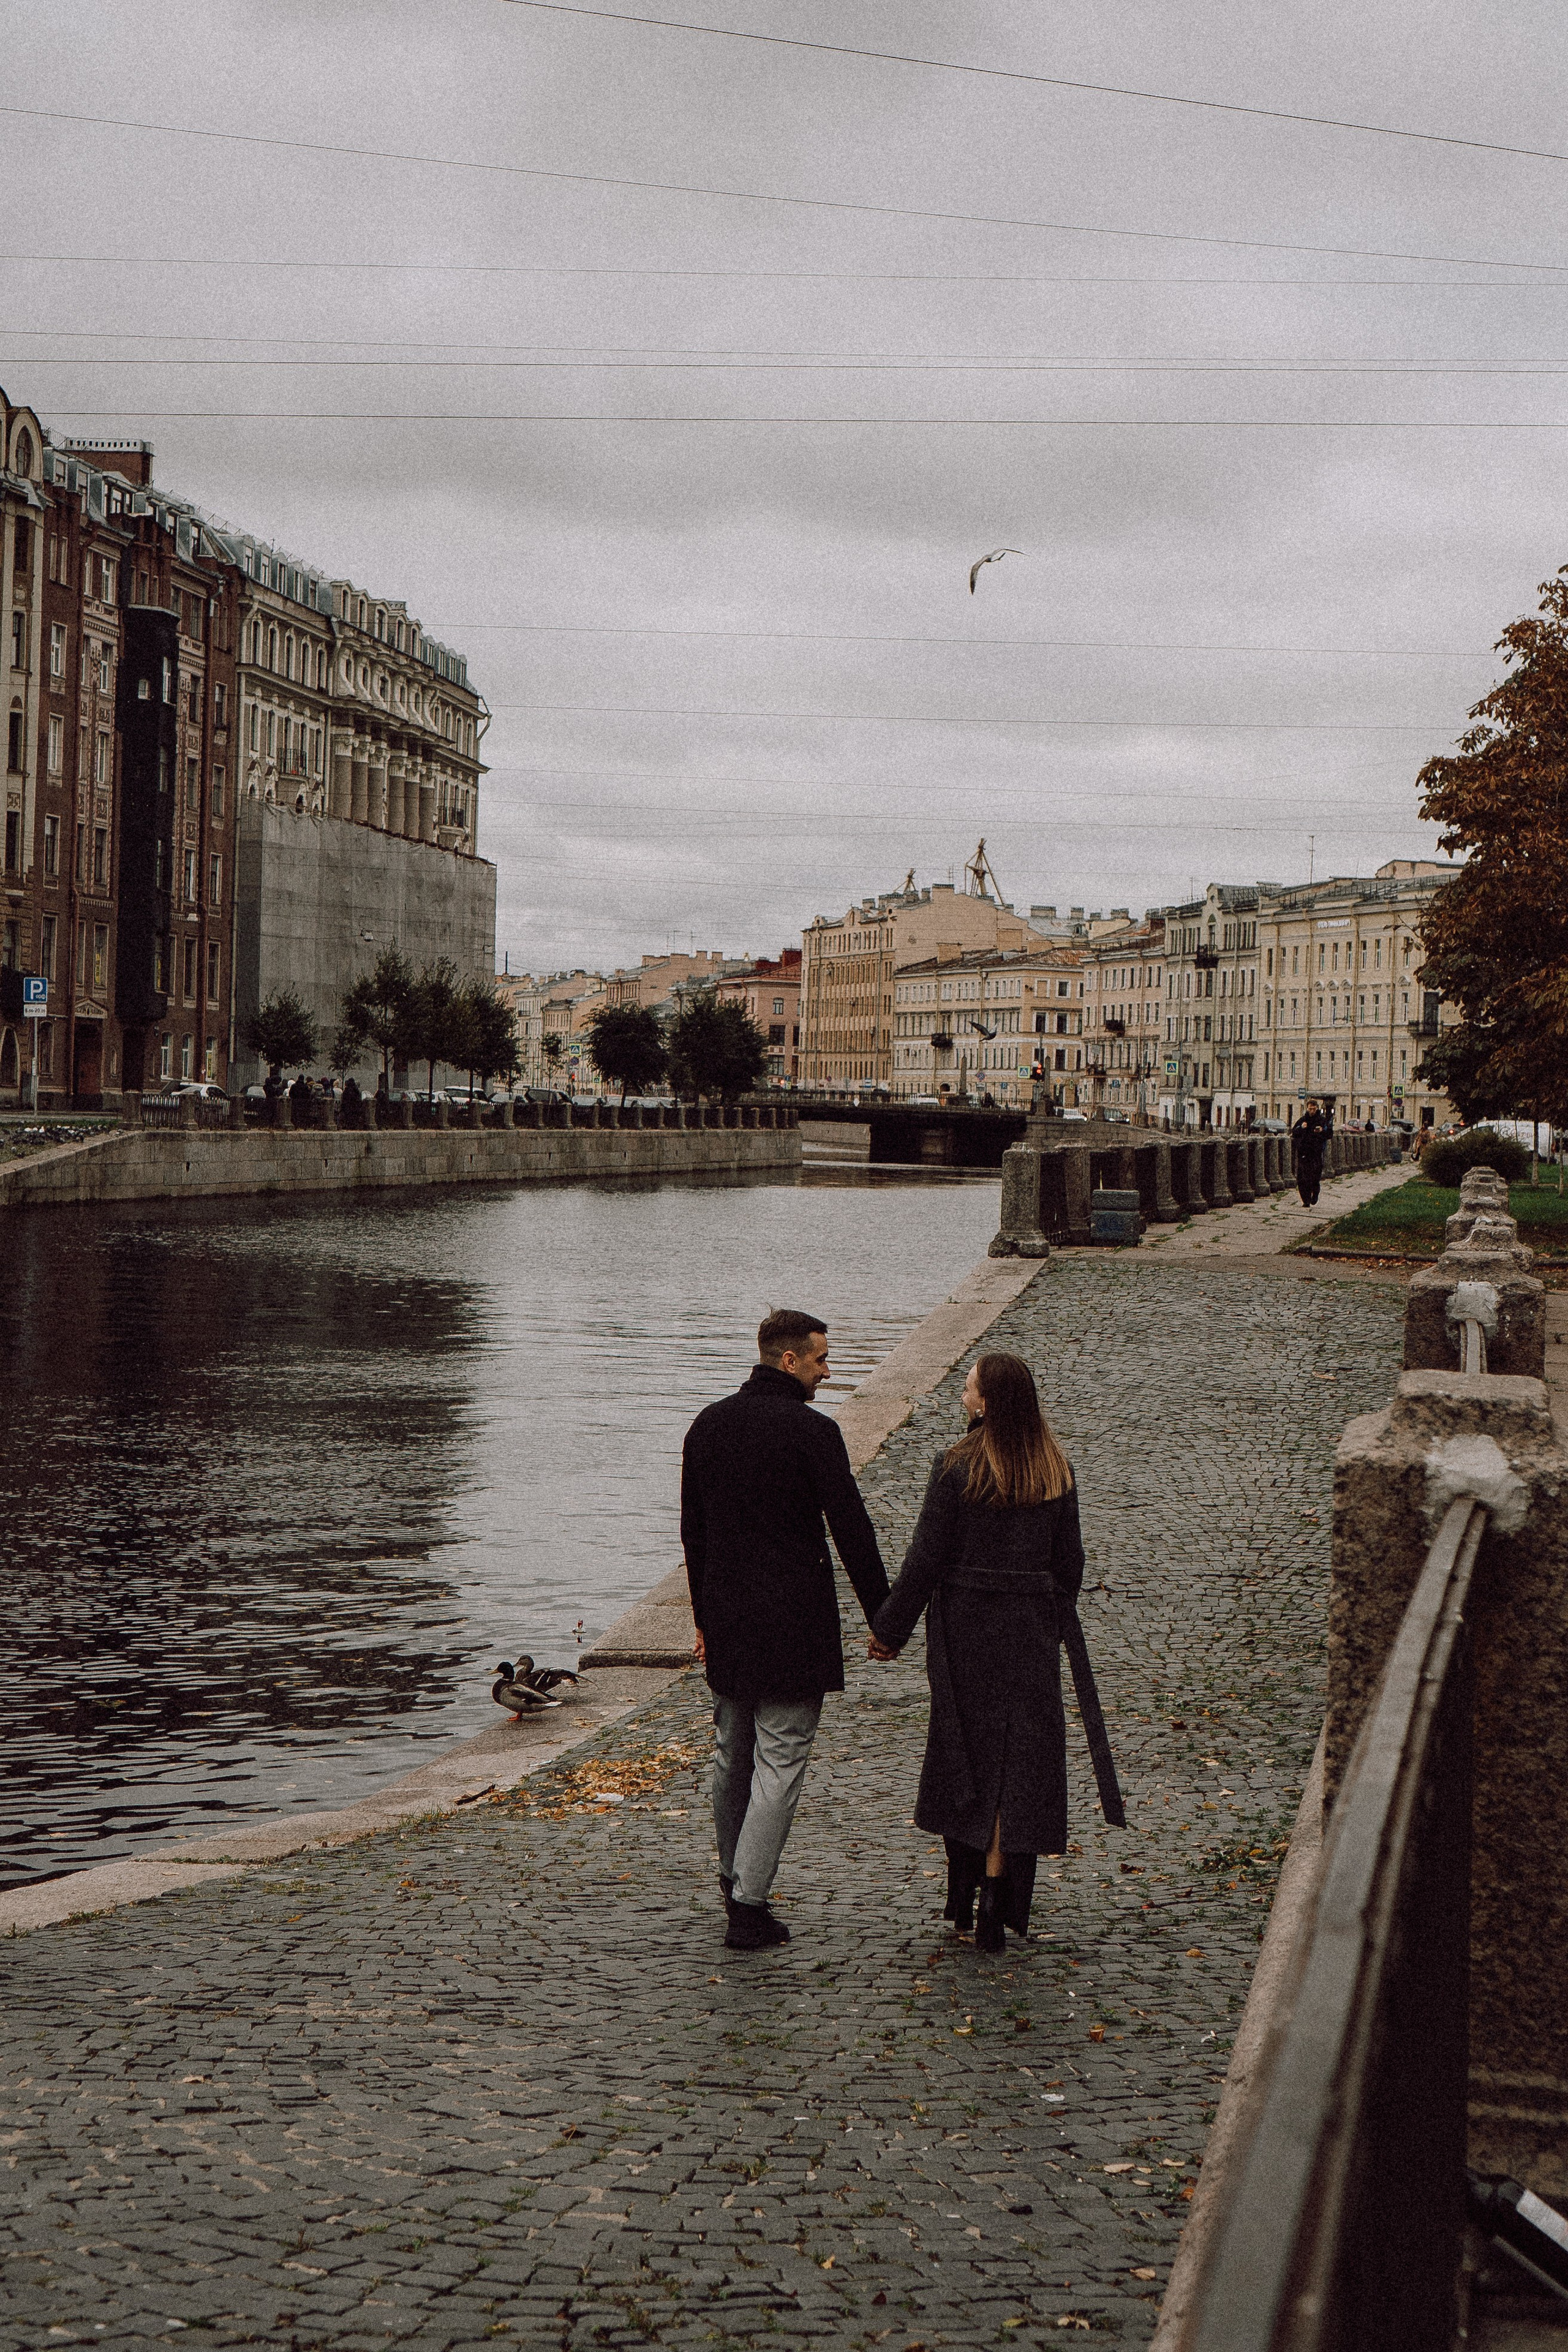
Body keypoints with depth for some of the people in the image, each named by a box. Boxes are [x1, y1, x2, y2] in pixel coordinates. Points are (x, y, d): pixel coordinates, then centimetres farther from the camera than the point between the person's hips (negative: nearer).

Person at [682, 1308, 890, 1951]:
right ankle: (749, 1905, -3)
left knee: (732, 1758, 19)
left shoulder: (708, 1425, 6)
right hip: (793, 1626, -6)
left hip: (726, 1621, 6)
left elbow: (692, 1530, 13)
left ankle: (733, 1879, 31)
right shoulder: (813, 1432, -14)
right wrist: (883, 1616, -3)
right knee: (779, 1765, -1)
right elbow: (852, 1530, -12)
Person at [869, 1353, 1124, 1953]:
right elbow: (1069, 1562, 6)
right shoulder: (1057, 1472, 0)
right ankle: (997, 1903, 0)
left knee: (964, 1755, 11)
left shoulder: (956, 1469, -12)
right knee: (1018, 1759, 6)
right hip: (1032, 1630, 2)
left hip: (964, 1625, -2)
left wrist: (890, 1628, 0)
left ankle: (966, 1897, 18)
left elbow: (926, 1558, -10)